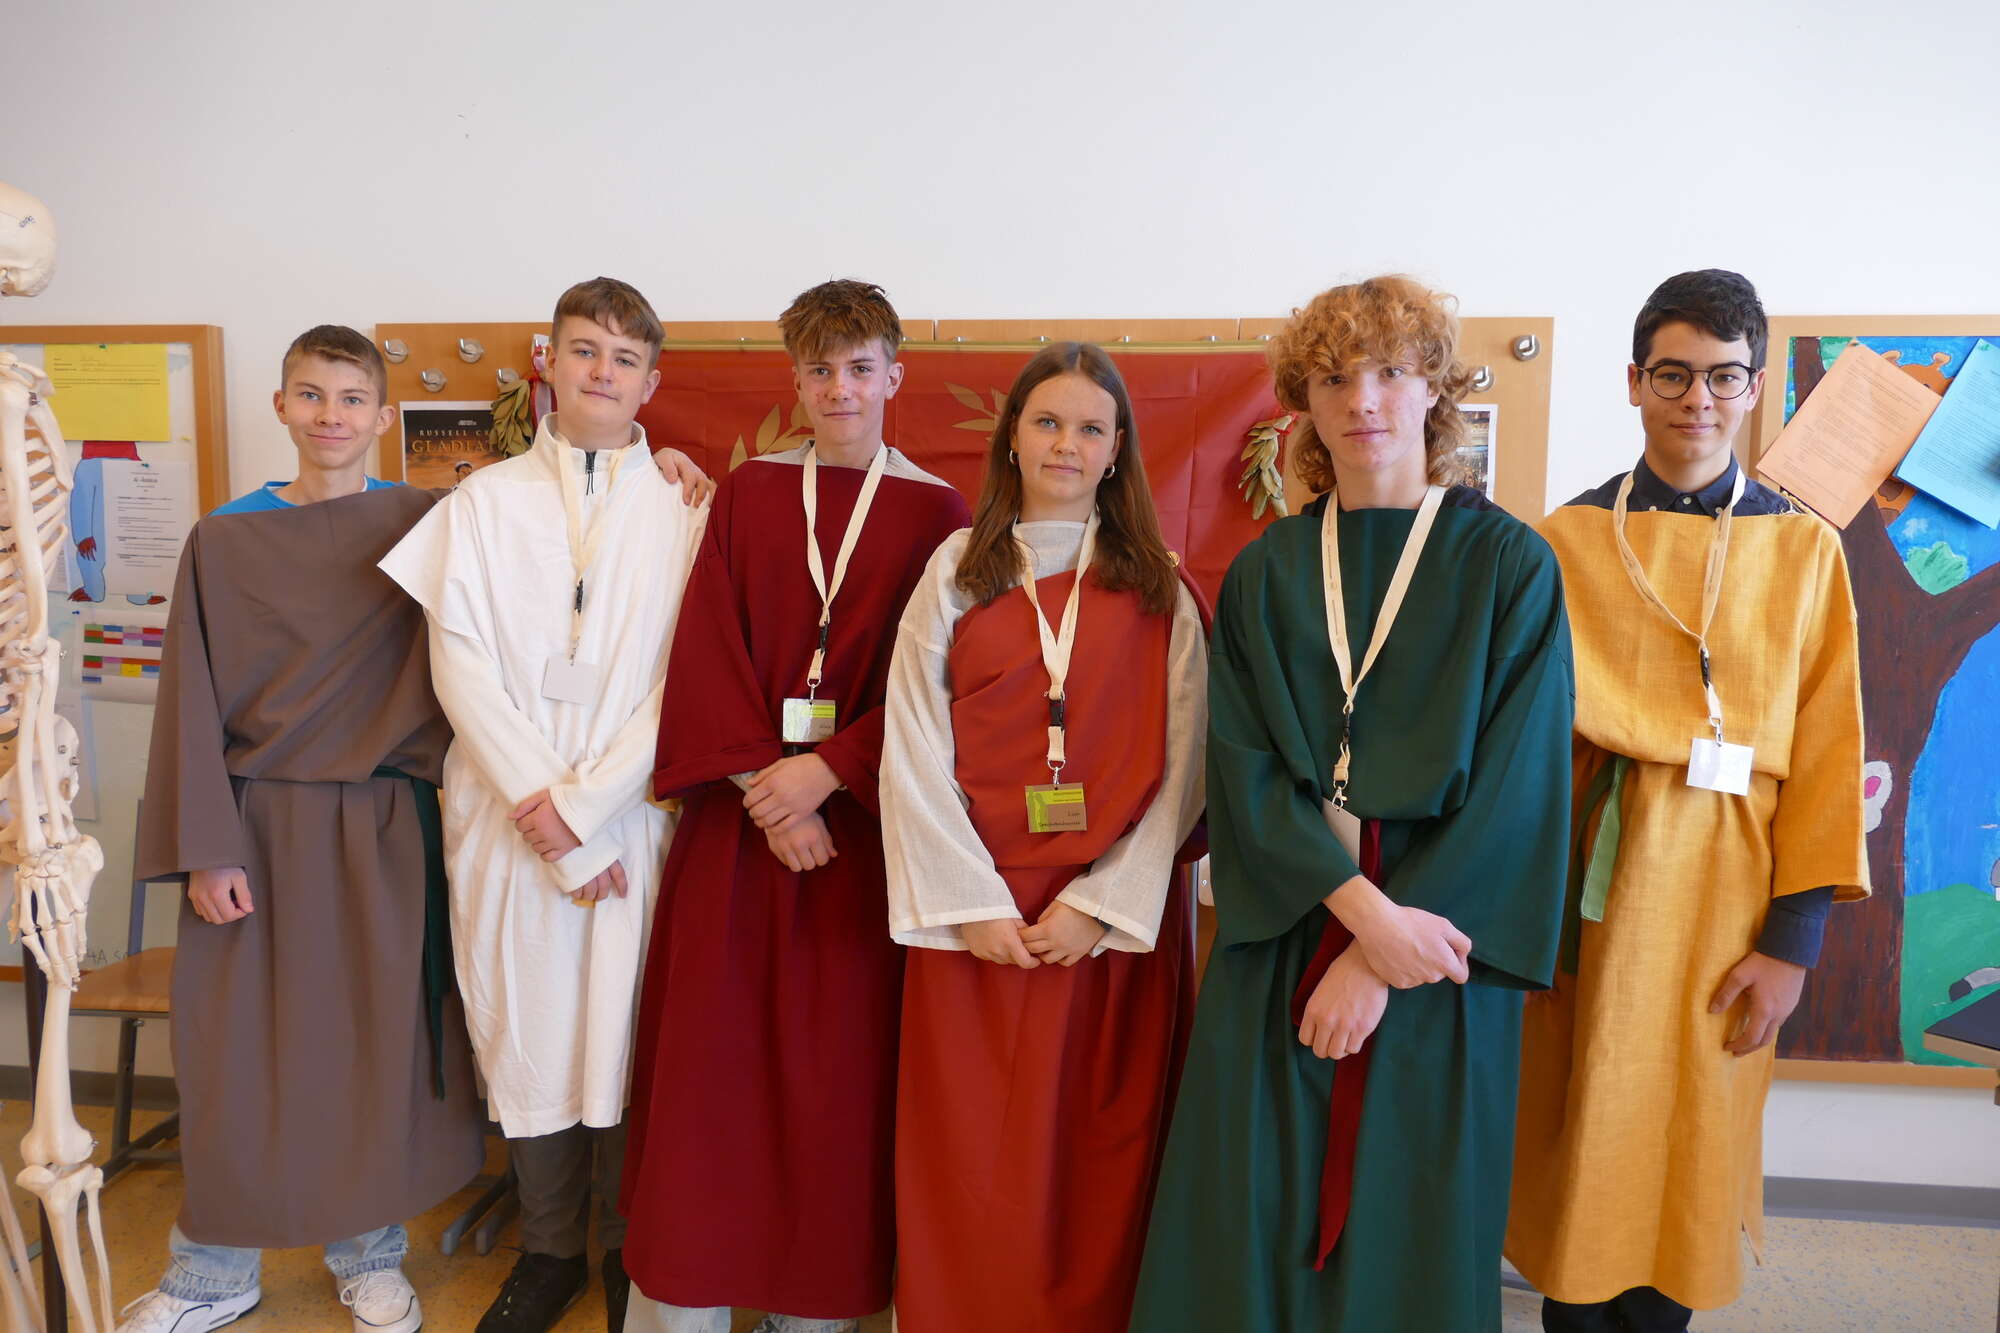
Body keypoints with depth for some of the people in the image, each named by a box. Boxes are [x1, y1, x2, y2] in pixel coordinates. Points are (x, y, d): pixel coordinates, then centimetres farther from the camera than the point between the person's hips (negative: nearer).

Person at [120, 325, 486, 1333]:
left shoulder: (423, 523, 2)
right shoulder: (225, 538, 2)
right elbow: (193, 701, 0)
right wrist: (205, 850, -6)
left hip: (384, 830, 0)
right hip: (258, 829, 1)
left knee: (377, 1041, 7)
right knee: (234, 1050, 7)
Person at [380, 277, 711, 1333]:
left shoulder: (683, 508, 3)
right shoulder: (482, 502, 6)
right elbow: (460, 663, -2)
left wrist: (584, 799, -11)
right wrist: (543, 814, -9)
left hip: (633, 816, -1)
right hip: (509, 817, 1)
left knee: (627, 1033, 5)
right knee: (526, 1033, 7)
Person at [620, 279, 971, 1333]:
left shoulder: (936, 512, 2)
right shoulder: (746, 493, 7)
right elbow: (706, 650, -1)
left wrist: (826, 772, -14)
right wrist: (764, 785, -12)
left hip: (860, 813, -1)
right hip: (738, 811, 1)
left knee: (841, 1061, 5)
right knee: (710, 1050, 4)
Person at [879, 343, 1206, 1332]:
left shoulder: (1159, 589, 5)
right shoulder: (956, 571, 6)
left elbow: (1178, 766, -1)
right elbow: (913, 752, 0)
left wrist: (1101, 902, -11)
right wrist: (972, 903, -8)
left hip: (1115, 914, 0)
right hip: (979, 916, 0)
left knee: (1101, 1152, 9)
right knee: (971, 1152, 7)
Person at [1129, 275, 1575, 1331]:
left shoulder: (1508, 564, 0)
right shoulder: (1265, 573, 7)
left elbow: (1514, 778, -7)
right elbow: (1244, 767, -2)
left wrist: (1376, 962, -12)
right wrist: (1364, 910, -16)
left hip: (1437, 950, -1)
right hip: (1278, 944, 2)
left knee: (1413, 1238, 9)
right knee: (1251, 1227, 7)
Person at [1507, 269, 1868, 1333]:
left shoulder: (1802, 548, 4)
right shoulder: (1568, 539, 2)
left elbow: (1825, 753, 2)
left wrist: (1793, 939, -3)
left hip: (1724, 889, 1)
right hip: (1590, 884, 0)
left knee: (1685, 1155, 11)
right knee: (1580, 1139, 7)